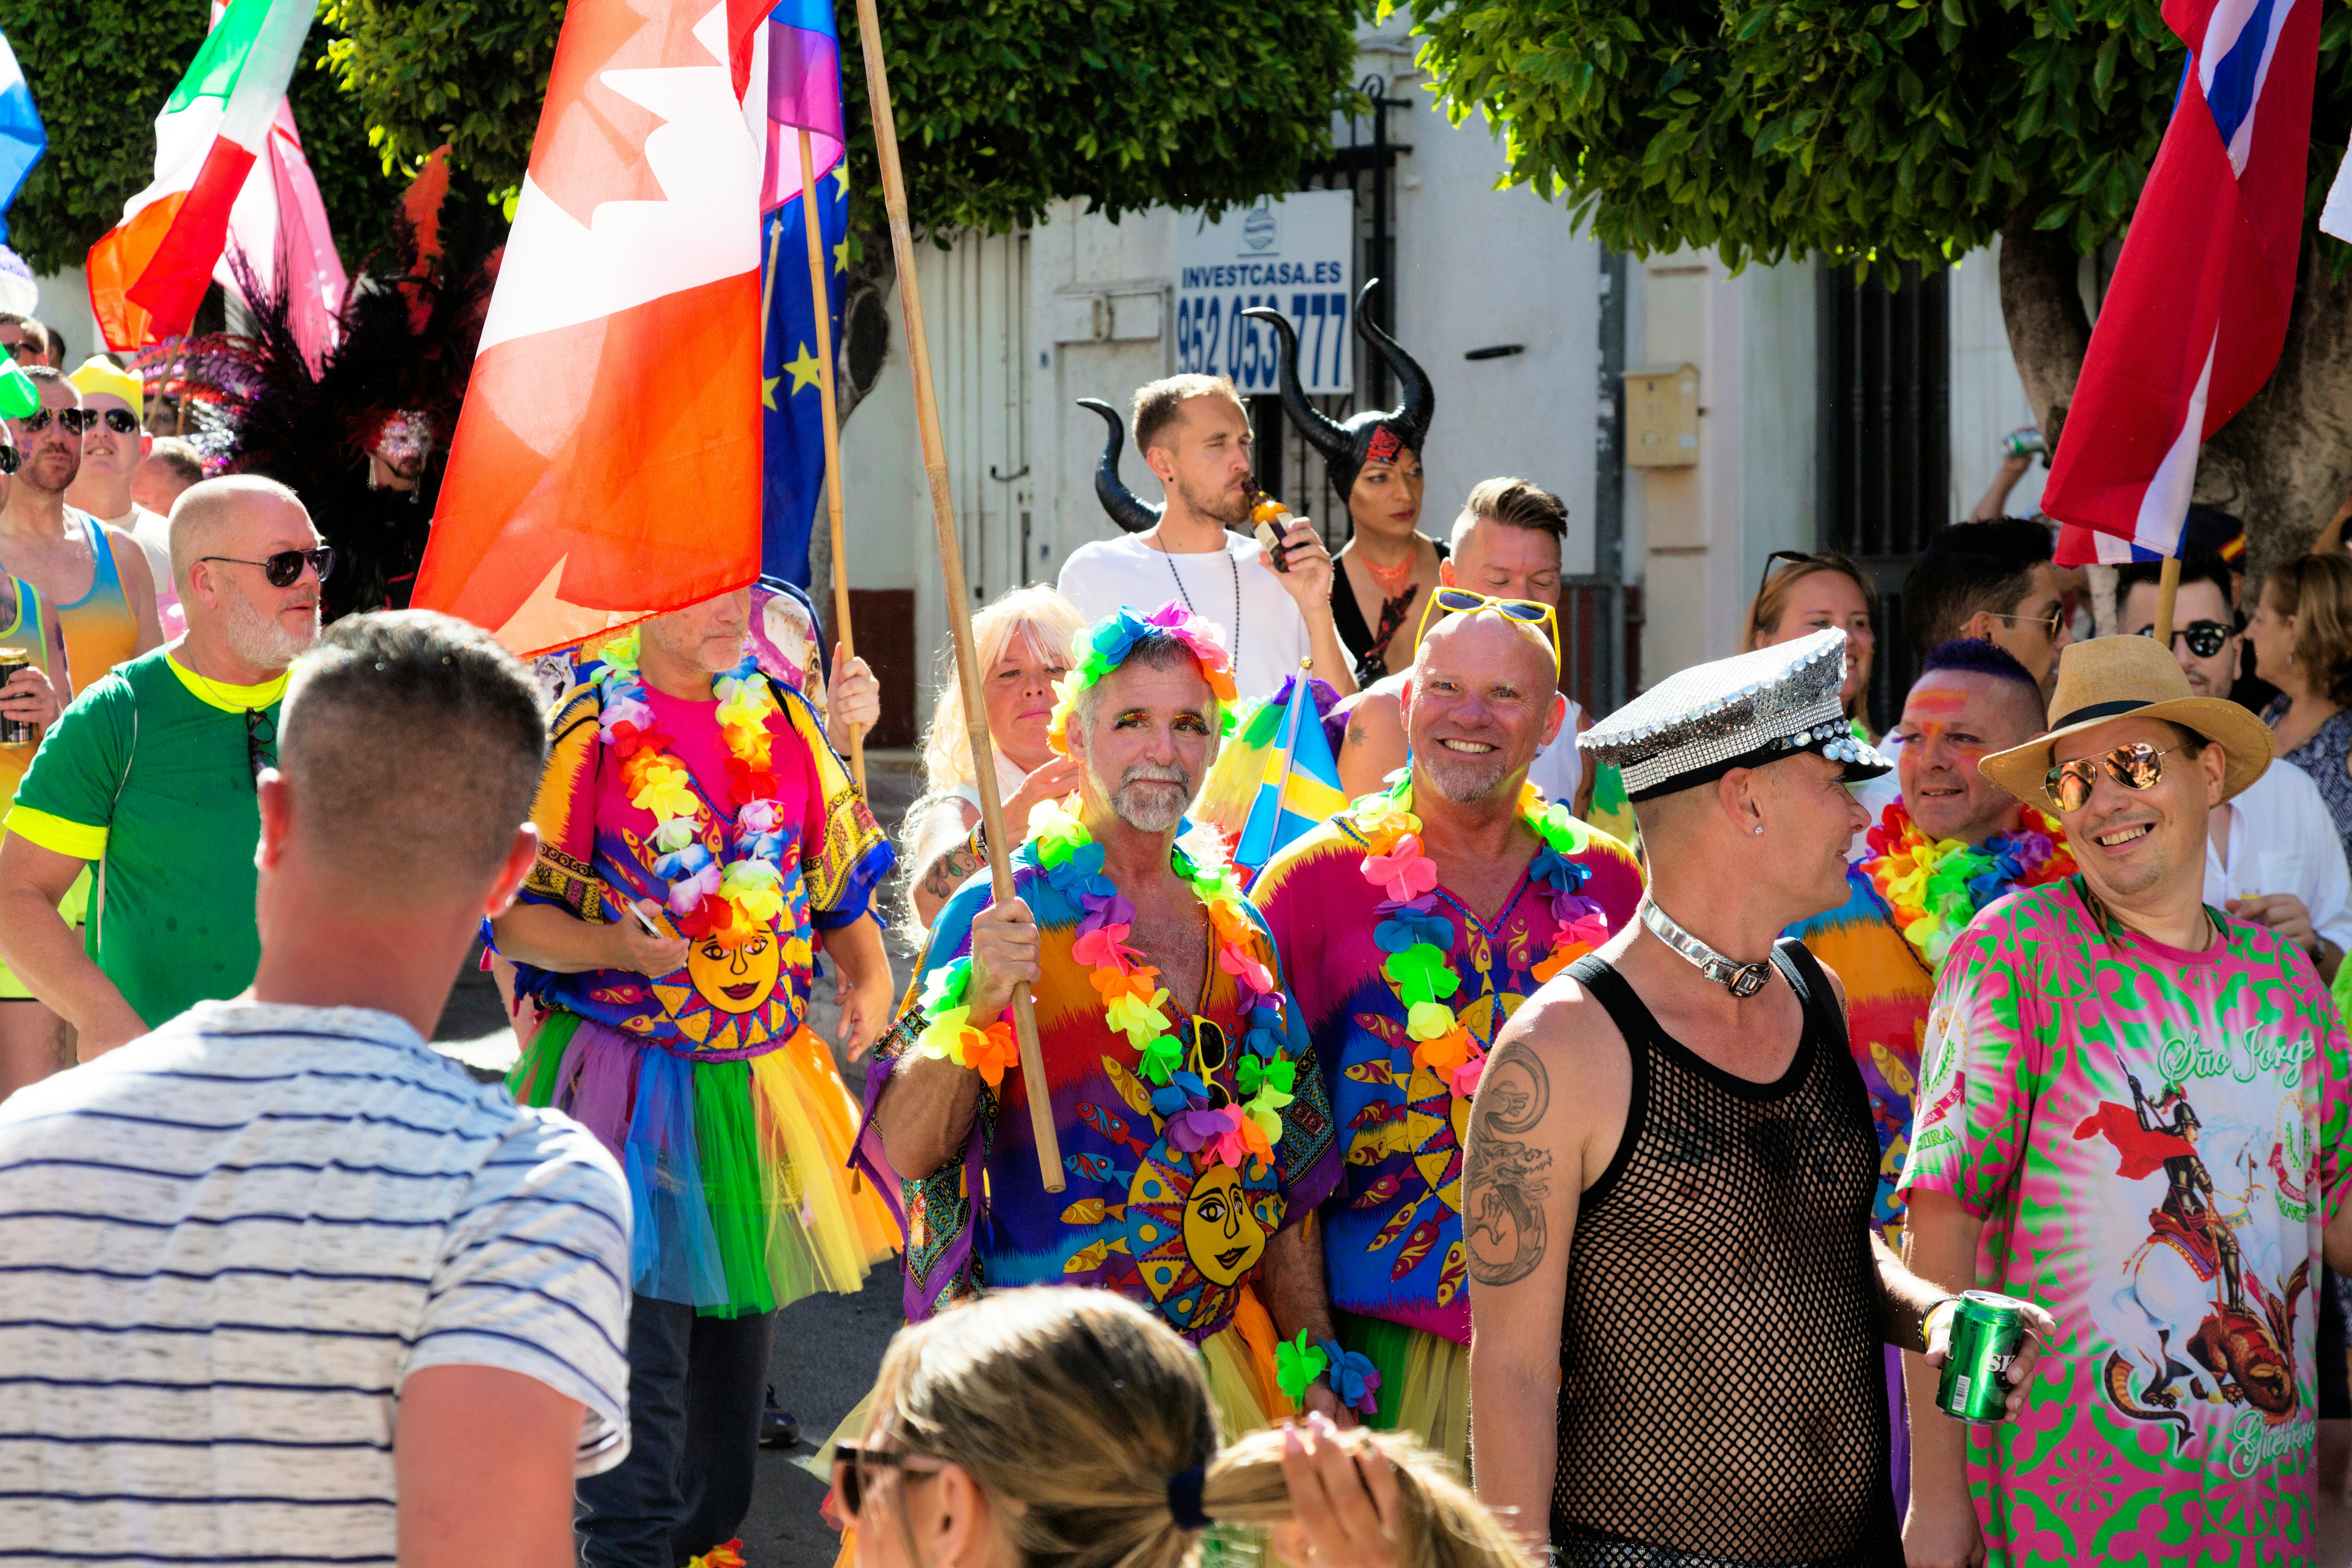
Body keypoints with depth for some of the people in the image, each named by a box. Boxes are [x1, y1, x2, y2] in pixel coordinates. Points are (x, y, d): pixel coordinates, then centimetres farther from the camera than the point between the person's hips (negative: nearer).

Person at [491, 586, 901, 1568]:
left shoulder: (782, 721, 8)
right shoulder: (586, 730, -7)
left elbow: (840, 881, 16)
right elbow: (514, 918, -8)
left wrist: (868, 978, -3)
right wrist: (616, 949, -26)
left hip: (763, 1073, 5)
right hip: (627, 1078, -5)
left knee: (740, 1323, 11)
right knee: (641, 1341, -10)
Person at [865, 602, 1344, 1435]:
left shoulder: (1239, 932, 10)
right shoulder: (1000, 917, -6)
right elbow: (906, 1149, -14)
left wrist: (1313, 1366, 13)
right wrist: (979, 1002, -27)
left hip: (1219, 1359, 5)